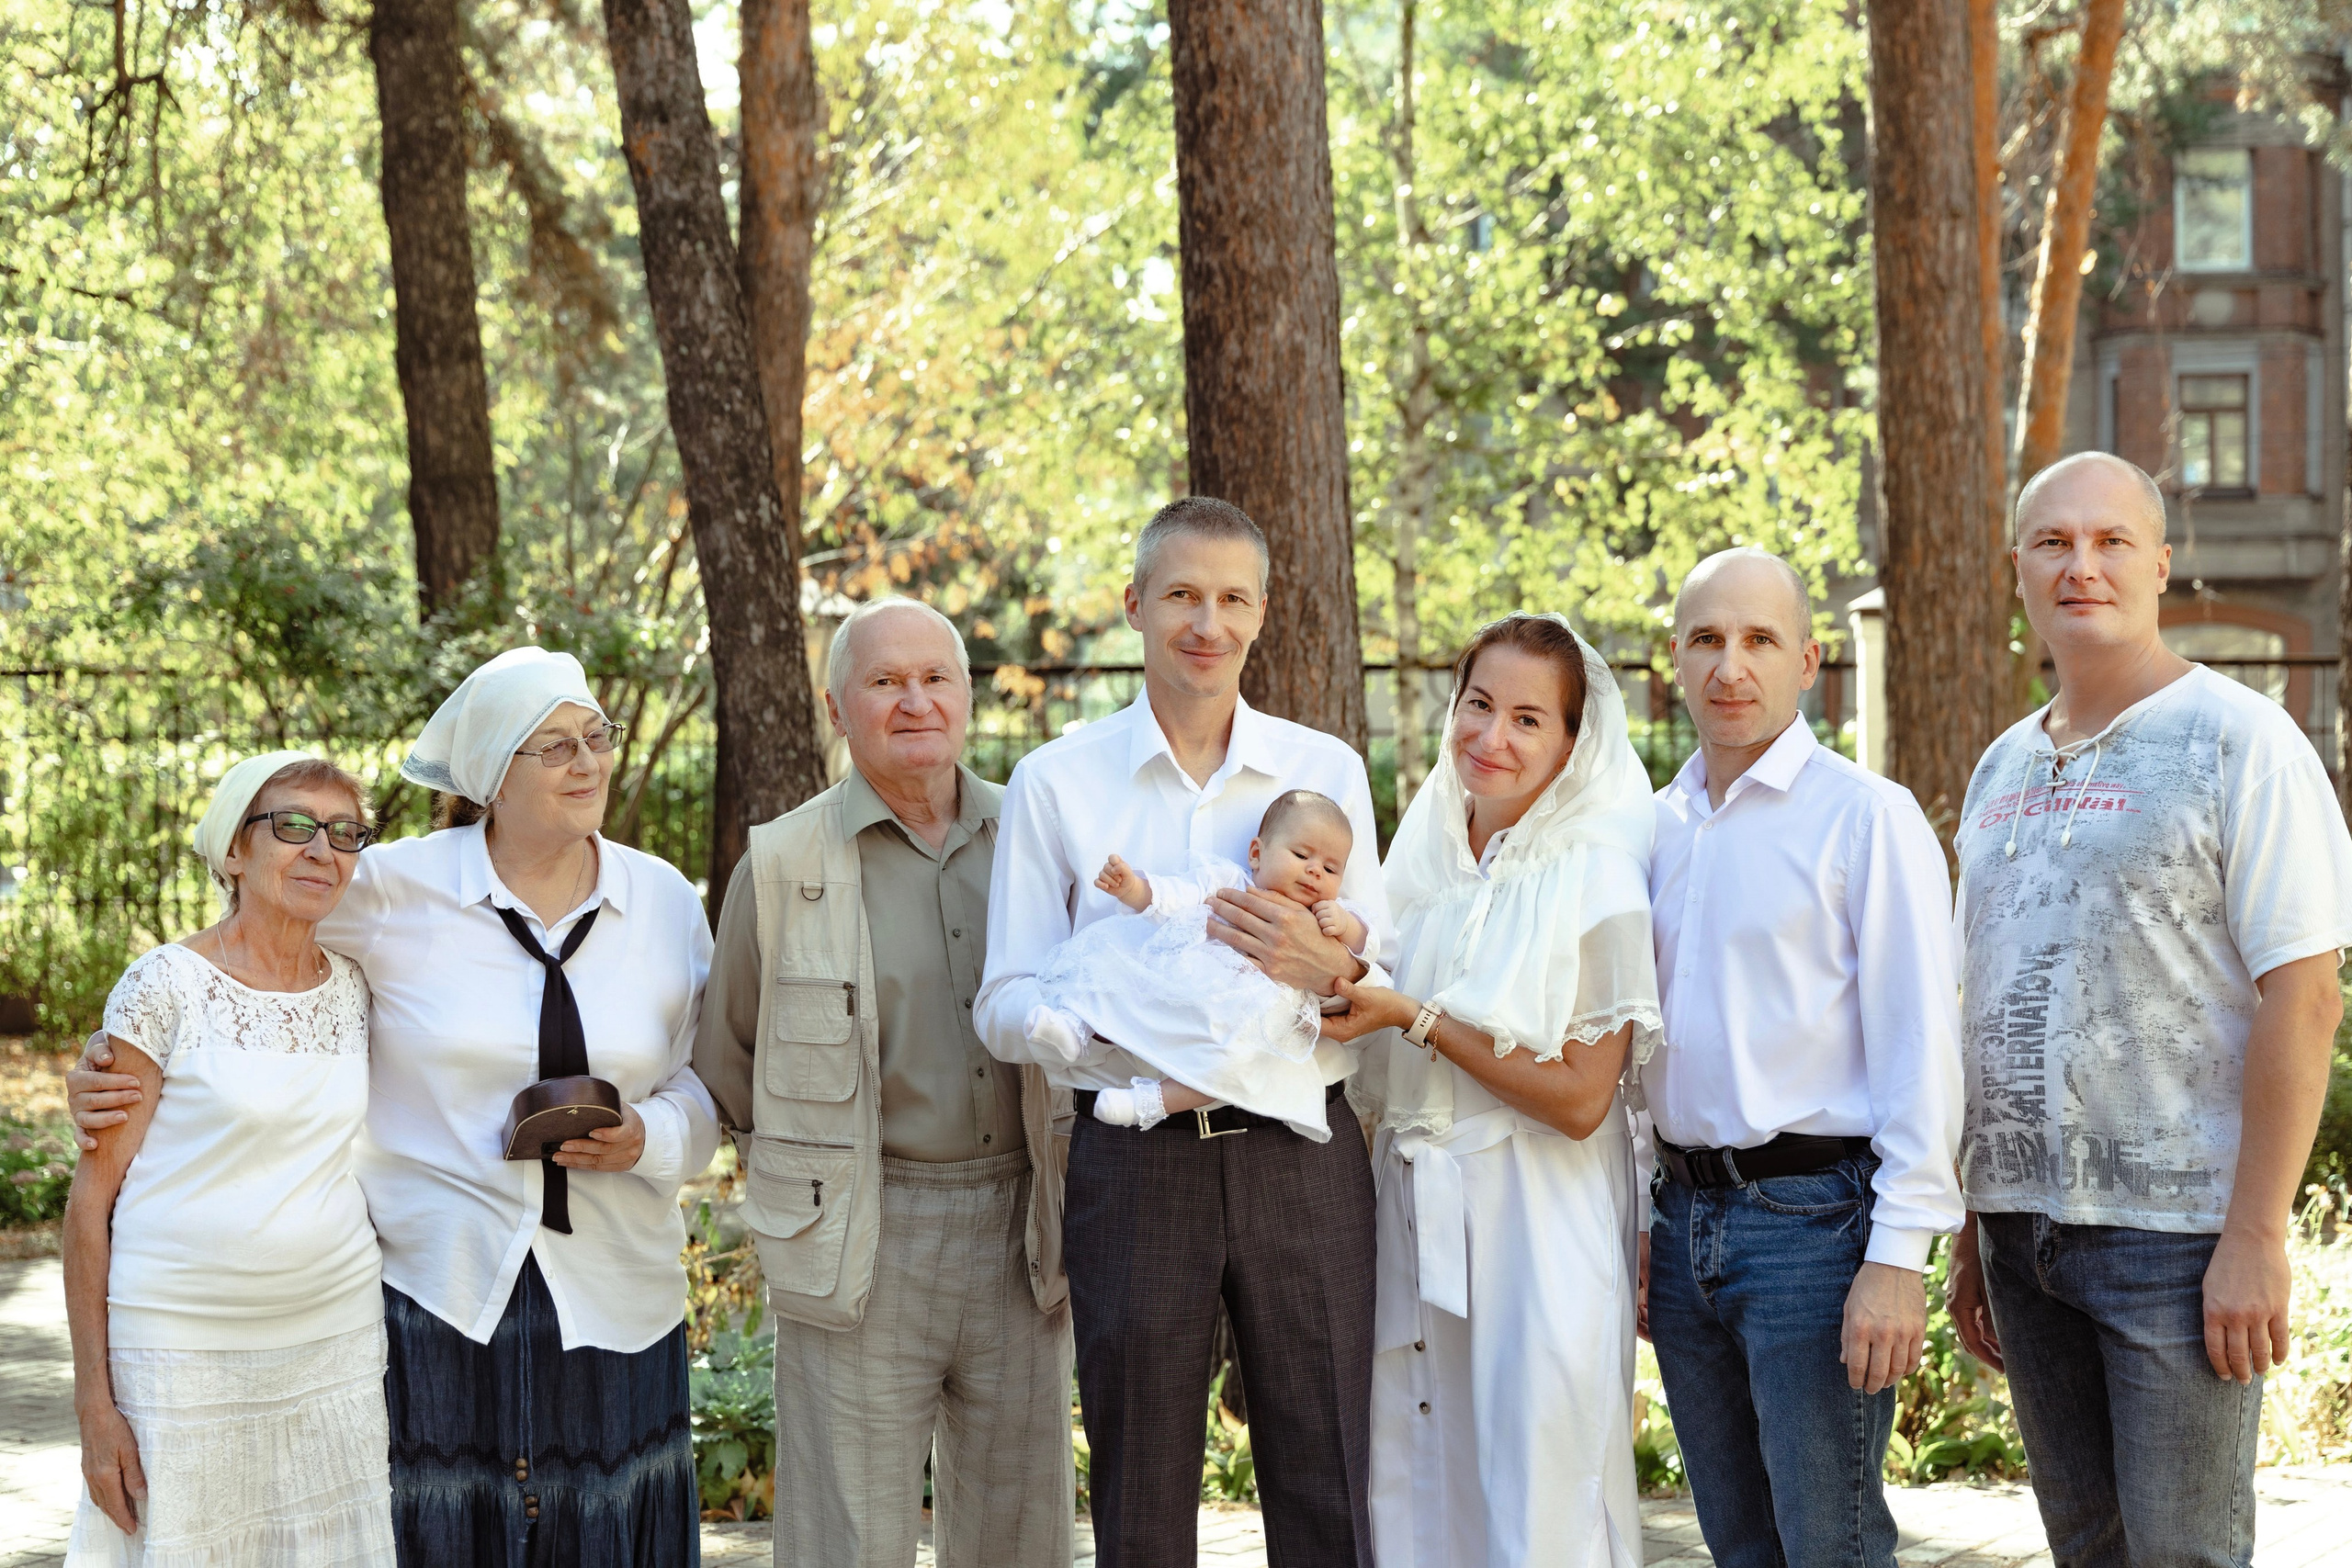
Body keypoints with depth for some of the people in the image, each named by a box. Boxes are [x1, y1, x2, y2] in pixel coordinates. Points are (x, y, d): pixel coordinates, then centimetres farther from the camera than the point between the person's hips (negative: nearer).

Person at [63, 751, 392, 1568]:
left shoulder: (355, 988, 7)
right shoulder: (165, 987, -8)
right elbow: (92, 1196, -6)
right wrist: (94, 1401, -10)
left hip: (337, 1343, 5)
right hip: (181, 1346, -4)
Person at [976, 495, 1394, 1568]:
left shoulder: (1327, 772, 9)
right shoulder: (1057, 782, 4)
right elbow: (1006, 1010, 0)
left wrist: (1325, 971, -14)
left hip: (1301, 1154, 1)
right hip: (1136, 1159, -1)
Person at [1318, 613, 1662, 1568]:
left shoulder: (1596, 875, -9)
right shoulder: (1421, 855, 9)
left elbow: (1580, 1100, -15)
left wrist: (1415, 1017, -16)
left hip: (1535, 1223, -6)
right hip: (1410, 1208, 6)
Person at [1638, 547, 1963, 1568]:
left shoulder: (1865, 815, -6)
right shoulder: (1658, 828, 13)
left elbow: (1919, 1047, -11)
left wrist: (1898, 1256, -17)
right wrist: (1635, 1223, 14)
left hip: (1813, 1217, -6)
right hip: (1685, 1218, 6)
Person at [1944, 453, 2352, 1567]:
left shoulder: (2237, 741, -6)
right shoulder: (2002, 768, 15)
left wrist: (2256, 1238, -17)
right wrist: (1972, 1233, 15)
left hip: (2175, 1226, -6)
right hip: (2025, 1223, 6)